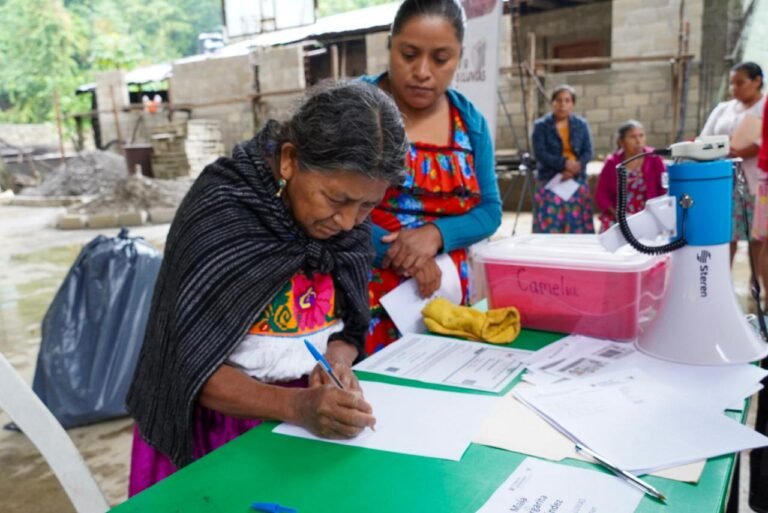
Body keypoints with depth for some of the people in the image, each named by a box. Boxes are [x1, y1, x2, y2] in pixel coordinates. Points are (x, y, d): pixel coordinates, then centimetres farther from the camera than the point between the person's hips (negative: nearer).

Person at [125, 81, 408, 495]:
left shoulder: (349, 219, -4)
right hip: (219, 419, -3)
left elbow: (350, 329, 6)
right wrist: (297, 406, -29)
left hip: (320, 412, 4)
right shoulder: (219, 214, -18)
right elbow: (193, 369, -17)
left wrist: (335, 361, -14)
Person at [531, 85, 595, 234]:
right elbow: (540, 154, -10)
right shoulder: (541, 125, -1)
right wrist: (564, 164, -20)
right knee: (549, 226, -6)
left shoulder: (581, 124, 9)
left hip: (577, 182, 3)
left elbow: (588, 152, 2)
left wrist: (576, 167, -17)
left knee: (578, 226, 2)